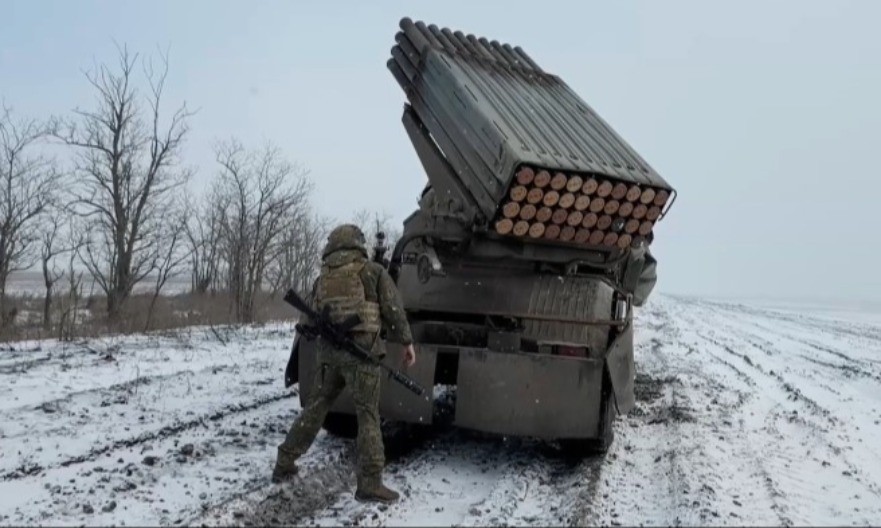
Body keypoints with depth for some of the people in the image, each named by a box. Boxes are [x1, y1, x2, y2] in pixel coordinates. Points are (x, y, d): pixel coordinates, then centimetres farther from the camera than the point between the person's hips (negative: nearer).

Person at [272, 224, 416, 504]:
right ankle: (370, 483, -4)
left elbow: (309, 321, 16)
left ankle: (284, 464, 26)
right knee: (368, 416, -1)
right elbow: (394, 309, -1)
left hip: (328, 351, 4)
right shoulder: (372, 271, 4)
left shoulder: (322, 278, 15)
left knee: (315, 409, 18)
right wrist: (406, 341, 7)